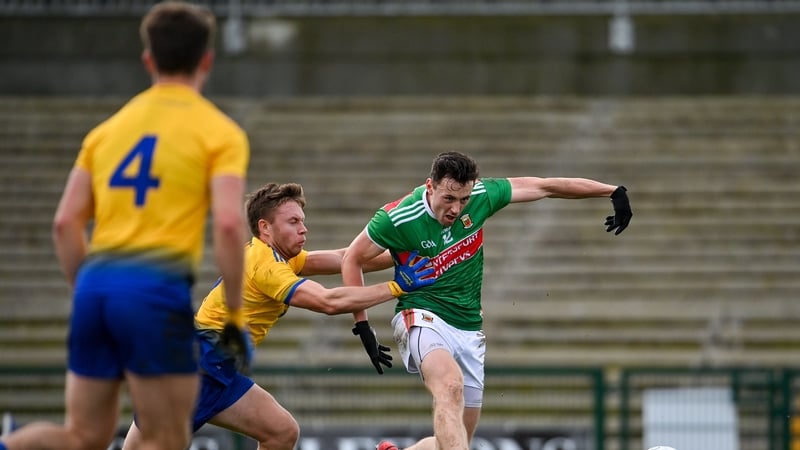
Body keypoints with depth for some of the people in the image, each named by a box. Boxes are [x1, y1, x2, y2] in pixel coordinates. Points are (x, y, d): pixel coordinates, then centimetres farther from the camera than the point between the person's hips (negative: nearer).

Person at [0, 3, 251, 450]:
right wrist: (235, 313, -2)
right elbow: (229, 224, -10)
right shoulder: (220, 132, 3)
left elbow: (66, 223, 13)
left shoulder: (108, 128, 19)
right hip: (158, 290, -6)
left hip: (96, 283, 6)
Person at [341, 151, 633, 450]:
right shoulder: (398, 218, -15)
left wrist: (614, 192, 7)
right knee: (451, 384, -36)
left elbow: (544, 186, 4)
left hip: (469, 331, 5)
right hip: (422, 317, -5)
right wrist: (362, 325, -5)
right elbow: (352, 260, -2)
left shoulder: (481, 196, -6)